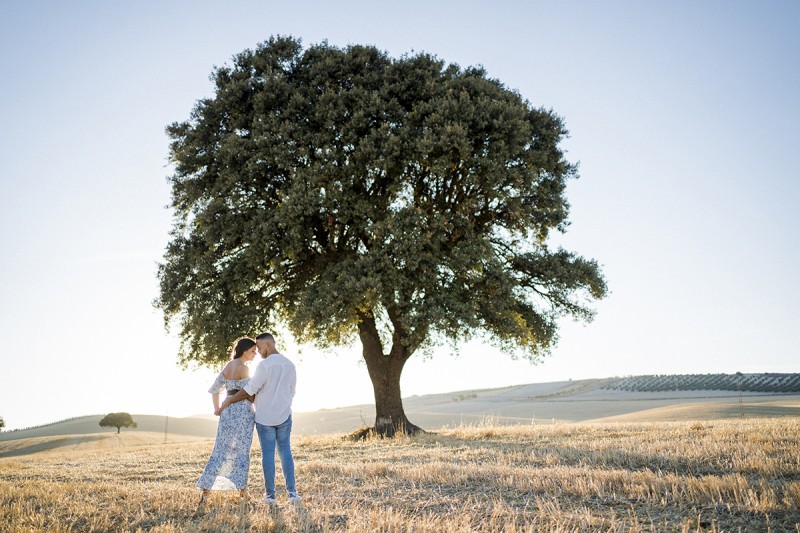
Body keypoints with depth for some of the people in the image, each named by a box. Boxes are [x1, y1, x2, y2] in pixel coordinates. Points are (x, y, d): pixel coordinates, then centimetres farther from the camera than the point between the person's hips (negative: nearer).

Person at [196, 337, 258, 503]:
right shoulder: (244, 369, -13)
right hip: (243, 411, -7)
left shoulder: (228, 366, 12)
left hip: (228, 410, 7)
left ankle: (206, 489, 0)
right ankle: (242, 490, 12)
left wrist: (217, 408, 9)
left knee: (220, 451, 7)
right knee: (242, 452, 4)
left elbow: (214, 388, 12)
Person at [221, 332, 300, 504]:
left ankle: (270, 494, 8)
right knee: (285, 452, 10)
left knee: (268, 453, 4)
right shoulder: (290, 364, 5)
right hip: (284, 416, 5)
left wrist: (229, 400, -4)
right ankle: (292, 491, 3)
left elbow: (250, 389, -16)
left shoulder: (265, 365, -17)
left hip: (265, 417, -4)